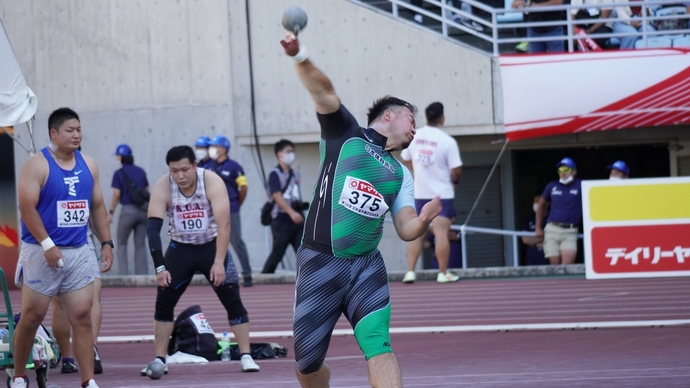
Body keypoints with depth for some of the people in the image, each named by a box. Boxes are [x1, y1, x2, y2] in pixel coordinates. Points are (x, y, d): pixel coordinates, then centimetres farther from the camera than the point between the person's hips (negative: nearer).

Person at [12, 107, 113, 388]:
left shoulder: (88, 165, 9)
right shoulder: (37, 165, -9)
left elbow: (97, 206, 16)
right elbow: (27, 207, -15)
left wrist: (106, 242, 7)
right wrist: (47, 245, -21)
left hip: (79, 252, 5)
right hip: (42, 252, -5)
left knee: (82, 316, -1)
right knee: (32, 316, 3)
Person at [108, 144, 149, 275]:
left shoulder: (119, 173, -6)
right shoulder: (141, 171, 8)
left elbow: (116, 195, -11)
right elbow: (147, 192, 11)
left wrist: (111, 212, -5)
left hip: (128, 210, -4)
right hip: (143, 210, 4)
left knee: (121, 244, 9)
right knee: (140, 245, 10)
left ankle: (123, 273, 2)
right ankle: (142, 273, 7)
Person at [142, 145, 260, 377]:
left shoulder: (212, 182, -23)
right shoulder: (162, 187, -19)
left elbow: (224, 225, -27)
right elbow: (153, 228, -21)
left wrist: (219, 262, -34)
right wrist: (160, 267, -29)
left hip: (212, 245, -2)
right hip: (180, 248, 2)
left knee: (233, 301, -7)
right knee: (163, 302, -3)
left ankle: (246, 356, -1)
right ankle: (159, 360, 5)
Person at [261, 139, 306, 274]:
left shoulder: (295, 174, 14)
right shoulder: (275, 174, -7)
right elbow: (277, 196, -17)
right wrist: (291, 212, -26)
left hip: (297, 219, 6)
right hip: (282, 219, -6)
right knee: (277, 253, -2)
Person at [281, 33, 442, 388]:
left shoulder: (399, 174, 16)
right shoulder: (345, 135, 5)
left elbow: (406, 230, 10)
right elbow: (323, 91, -8)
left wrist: (424, 219, -12)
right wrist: (299, 57, -24)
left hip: (366, 267, 3)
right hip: (319, 262, -3)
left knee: (377, 343, -19)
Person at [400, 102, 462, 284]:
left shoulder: (413, 136, 0)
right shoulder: (448, 141, -13)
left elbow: (406, 160, 11)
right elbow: (456, 170, -13)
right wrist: (454, 180, 8)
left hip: (419, 193, 4)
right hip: (442, 193, -4)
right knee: (441, 232, -3)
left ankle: (410, 271, 7)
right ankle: (443, 273, 0)